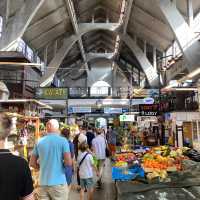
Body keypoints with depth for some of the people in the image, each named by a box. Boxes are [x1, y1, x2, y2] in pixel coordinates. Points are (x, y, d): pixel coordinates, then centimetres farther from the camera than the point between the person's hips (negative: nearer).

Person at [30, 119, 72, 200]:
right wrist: (62, 163, 5)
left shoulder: (39, 142, 2)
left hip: (43, 183, 4)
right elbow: (68, 162, -15)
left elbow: (32, 163, 8)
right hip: (58, 182, -3)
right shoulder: (63, 141, -10)